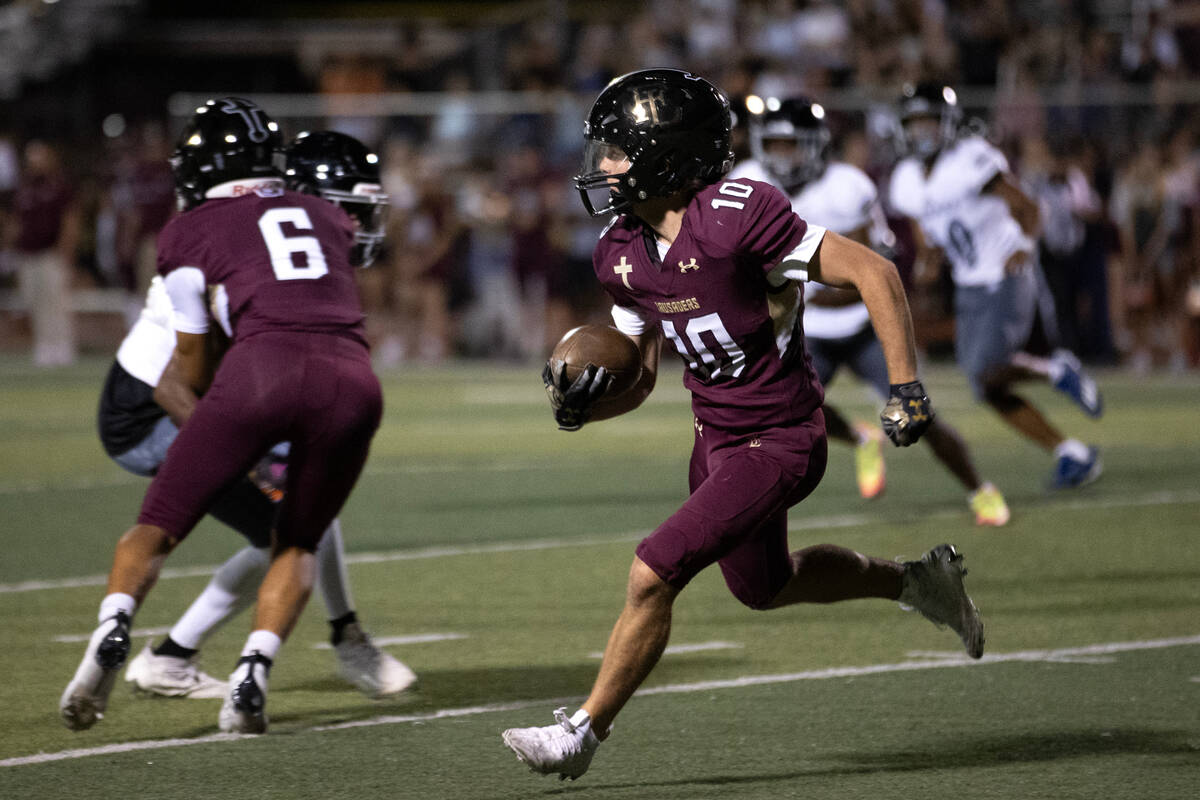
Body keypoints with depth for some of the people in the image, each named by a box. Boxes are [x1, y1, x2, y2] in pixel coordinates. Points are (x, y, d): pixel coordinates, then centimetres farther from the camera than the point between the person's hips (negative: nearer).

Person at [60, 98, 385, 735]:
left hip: (262, 367, -3)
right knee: (297, 544, 22)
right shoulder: (326, 217, 30)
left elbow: (193, 368, 24)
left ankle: (113, 628, -15)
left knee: (156, 528, 10)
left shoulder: (191, 233, 19)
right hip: (352, 377, 3)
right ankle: (252, 675, 1)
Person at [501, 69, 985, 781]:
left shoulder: (738, 215, -25)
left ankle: (584, 732, 1)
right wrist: (578, 405, -13)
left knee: (653, 577, -15)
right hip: (716, 439, 9)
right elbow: (639, 380, 9)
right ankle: (916, 581, 48)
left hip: (776, 444, -9)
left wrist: (906, 388, -23)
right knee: (765, 586, 28)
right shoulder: (623, 252, 0)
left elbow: (873, 272, -21)